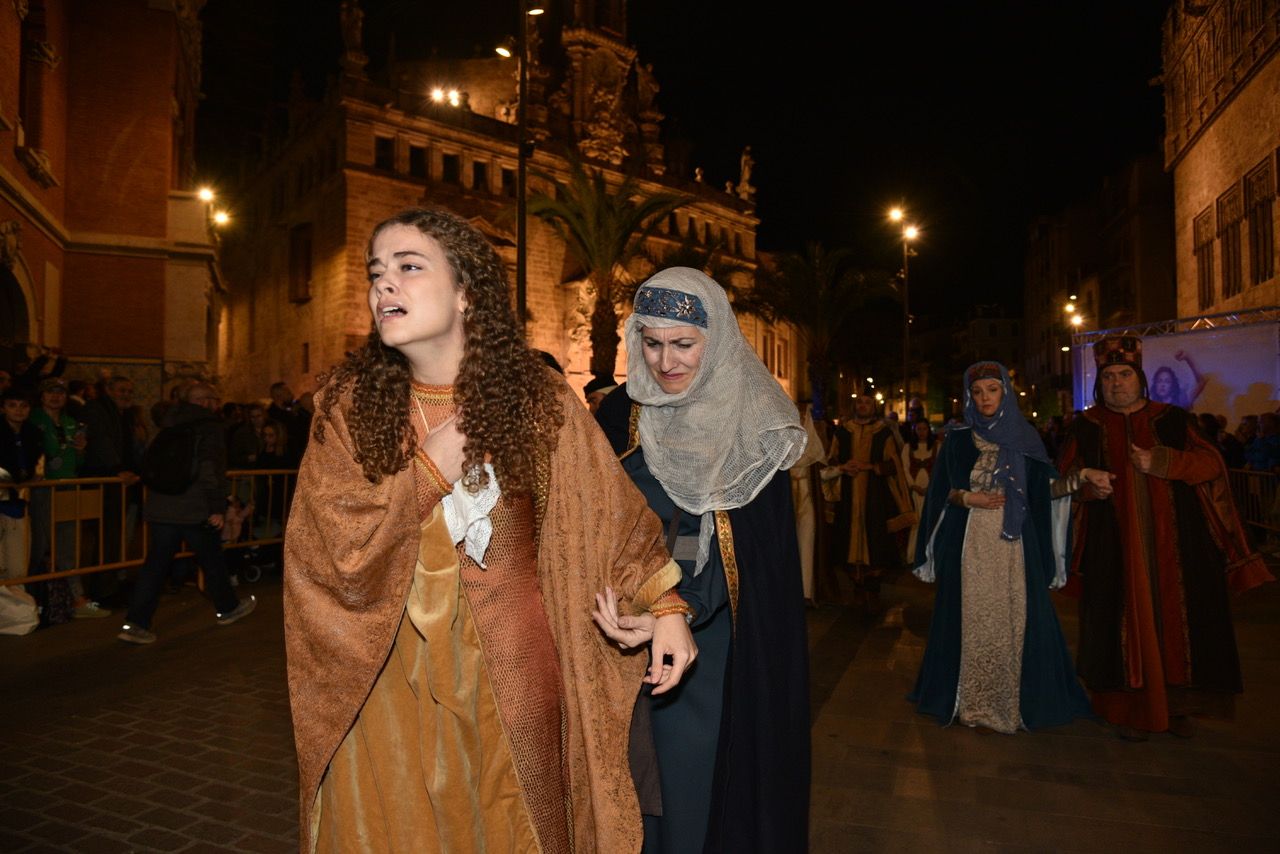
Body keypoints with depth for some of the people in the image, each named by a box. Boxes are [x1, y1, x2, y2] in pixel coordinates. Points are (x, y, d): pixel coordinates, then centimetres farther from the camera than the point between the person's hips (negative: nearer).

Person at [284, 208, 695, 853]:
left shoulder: (538, 398, -8)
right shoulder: (348, 402, -5)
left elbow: (611, 510, -1)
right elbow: (323, 549, -11)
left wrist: (664, 607, -7)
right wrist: (427, 472, -18)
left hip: (511, 669, 0)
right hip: (388, 671, 1)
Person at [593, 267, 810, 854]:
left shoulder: (753, 424, -9)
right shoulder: (619, 415, 0)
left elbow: (744, 542, -18)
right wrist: (626, 600, -13)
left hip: (720, 638, -2)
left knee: (710, 773, 6)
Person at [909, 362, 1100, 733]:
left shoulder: (1024, 437, 6)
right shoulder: (958, 440, 4)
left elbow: (1045, 489, 1)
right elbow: (941, 494, 7)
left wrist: (1081, 477, -13)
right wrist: (968, 498, -10)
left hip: (1013, 545, 0)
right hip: (970, 545, 0)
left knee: (1013, 621, 0)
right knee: (972, 620, 2)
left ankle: (1015, 701, 14)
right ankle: (971, 701, 14)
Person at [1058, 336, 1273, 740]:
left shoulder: (1171, 419, 8)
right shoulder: (1088, 425, 6)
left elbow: (1210, 463, 0)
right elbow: (1065, 475, 6)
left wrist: (1160, 461, -15)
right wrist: (1086, 482, -15)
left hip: (1173, 544, 1)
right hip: (1116, 547, -1)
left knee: (1174, 619, 3)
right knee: (1124, 623, 0)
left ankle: (1174, 704, 17)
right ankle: (1129, 709, 8)